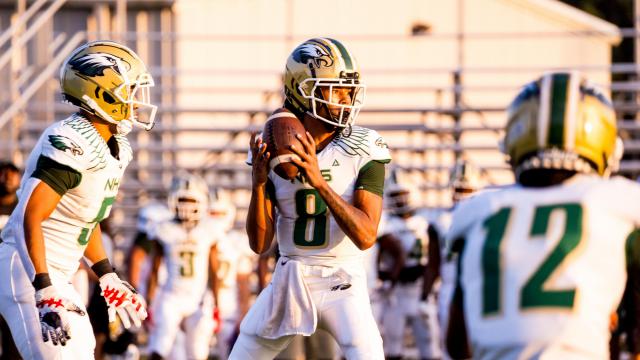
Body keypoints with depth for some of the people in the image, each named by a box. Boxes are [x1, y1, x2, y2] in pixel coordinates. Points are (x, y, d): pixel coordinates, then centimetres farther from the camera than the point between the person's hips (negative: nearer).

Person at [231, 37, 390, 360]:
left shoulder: (364, 150, -9)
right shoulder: (273, 152, -2)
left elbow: (365, 236, -19)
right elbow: (260, 244, -2)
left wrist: (319, 181, -29)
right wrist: (258, 184, -19)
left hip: (342, 282, -3)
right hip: (288, 281, 3)